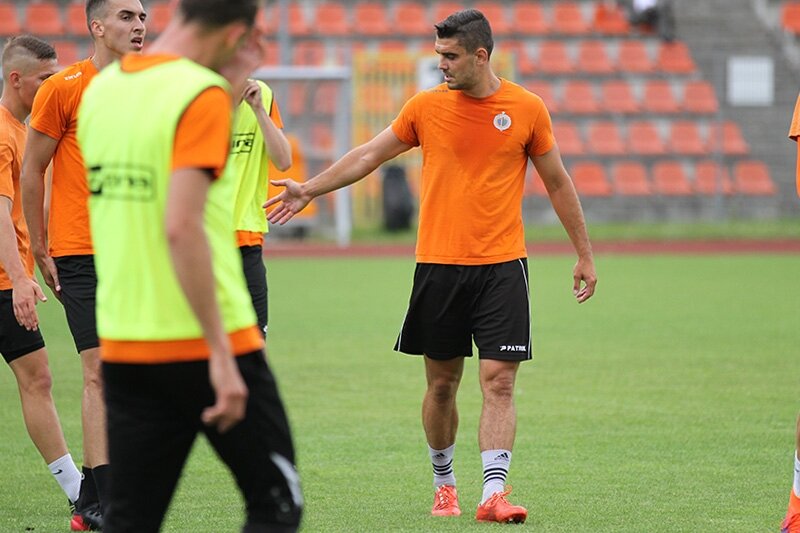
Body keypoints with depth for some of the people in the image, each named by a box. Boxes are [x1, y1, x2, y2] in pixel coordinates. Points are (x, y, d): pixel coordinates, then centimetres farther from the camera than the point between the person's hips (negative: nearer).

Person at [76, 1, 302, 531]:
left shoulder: (100, 89, 9)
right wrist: (221, 354, -22)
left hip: (121, 344, 7)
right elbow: (182, 228, -23)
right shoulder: (201, 94, -14)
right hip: (200, 342, -6)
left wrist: (233, 85, 18)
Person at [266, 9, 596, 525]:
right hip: (438, 264, 2)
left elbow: (558, 182, 9)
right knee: (442, 383, 7)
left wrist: (585, 255, 11)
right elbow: (368, 156, 15)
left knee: (499, 383, -10)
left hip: (502, 265, -2)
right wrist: (309, 189, 16)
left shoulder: (527, 109, 0)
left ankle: (494, 493, -15)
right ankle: (444, 482, 25)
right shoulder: (426, 106, 3)